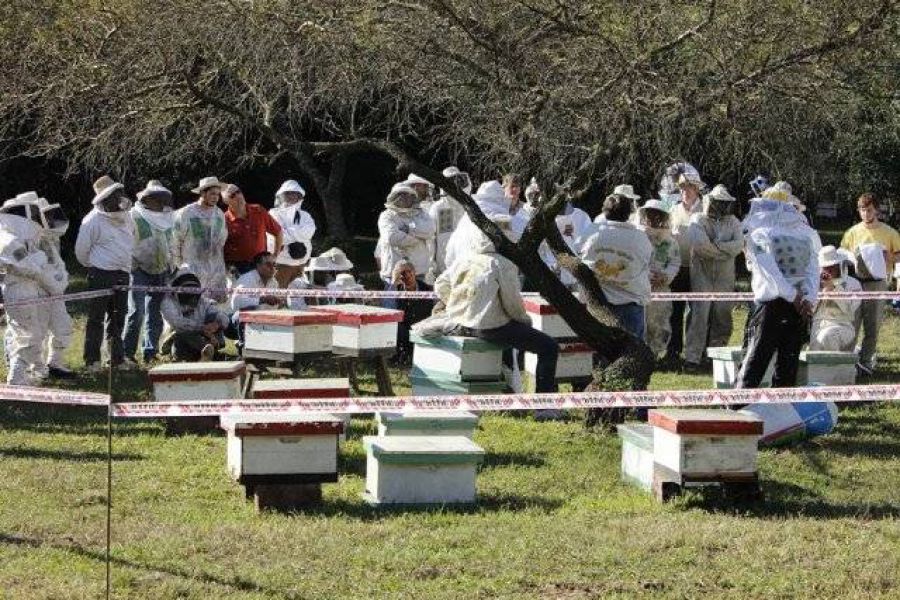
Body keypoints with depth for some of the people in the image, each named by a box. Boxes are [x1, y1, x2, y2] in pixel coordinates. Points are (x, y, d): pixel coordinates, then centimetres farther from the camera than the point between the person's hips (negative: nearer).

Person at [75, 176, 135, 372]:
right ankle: (92, 360, 2)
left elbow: (132, 241, 27)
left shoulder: (126, 216, 9)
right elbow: (81, 251, -5)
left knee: (117, 318, 11)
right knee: (96, 318, -2)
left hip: (122, 274, 7)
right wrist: (94, 266, 8)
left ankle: (117, 358, 18)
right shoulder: (93, 220, -12)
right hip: (100, 275, -7)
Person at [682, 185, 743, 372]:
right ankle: (692, 358, -12)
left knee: (722, 316, 6)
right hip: (702, 274, -4)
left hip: (725, 276, 4)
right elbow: (699, 244, -16)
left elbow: (739, 245, -5)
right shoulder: (698, 219, 1)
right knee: (700, 314, -11)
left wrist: (715, 246, -14)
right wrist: (725, 251, -9)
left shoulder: (733, 222, 11)